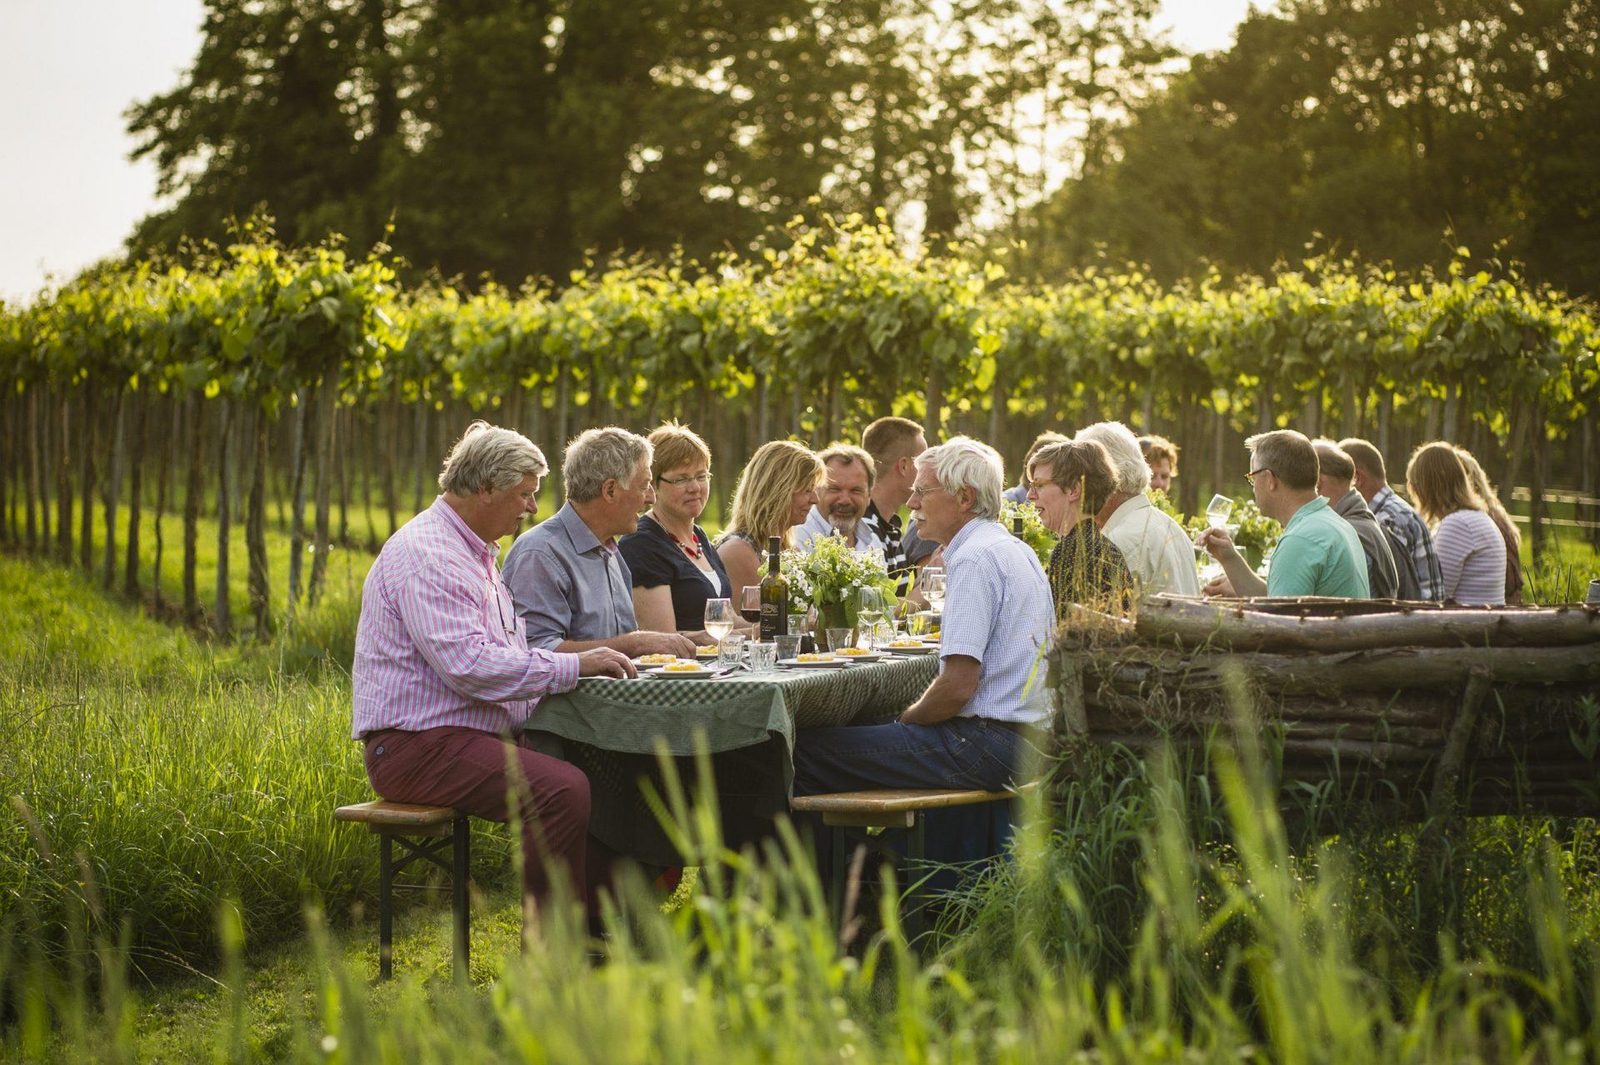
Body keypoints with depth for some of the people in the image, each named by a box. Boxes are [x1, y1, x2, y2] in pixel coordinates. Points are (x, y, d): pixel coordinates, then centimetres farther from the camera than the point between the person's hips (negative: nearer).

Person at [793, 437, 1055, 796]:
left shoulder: (973, 559, -14)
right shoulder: (1016, 550, 18)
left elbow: (958, 686, -21)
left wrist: (907, 718, -3)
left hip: (985, 745, -11)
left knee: (807, 750, -11)